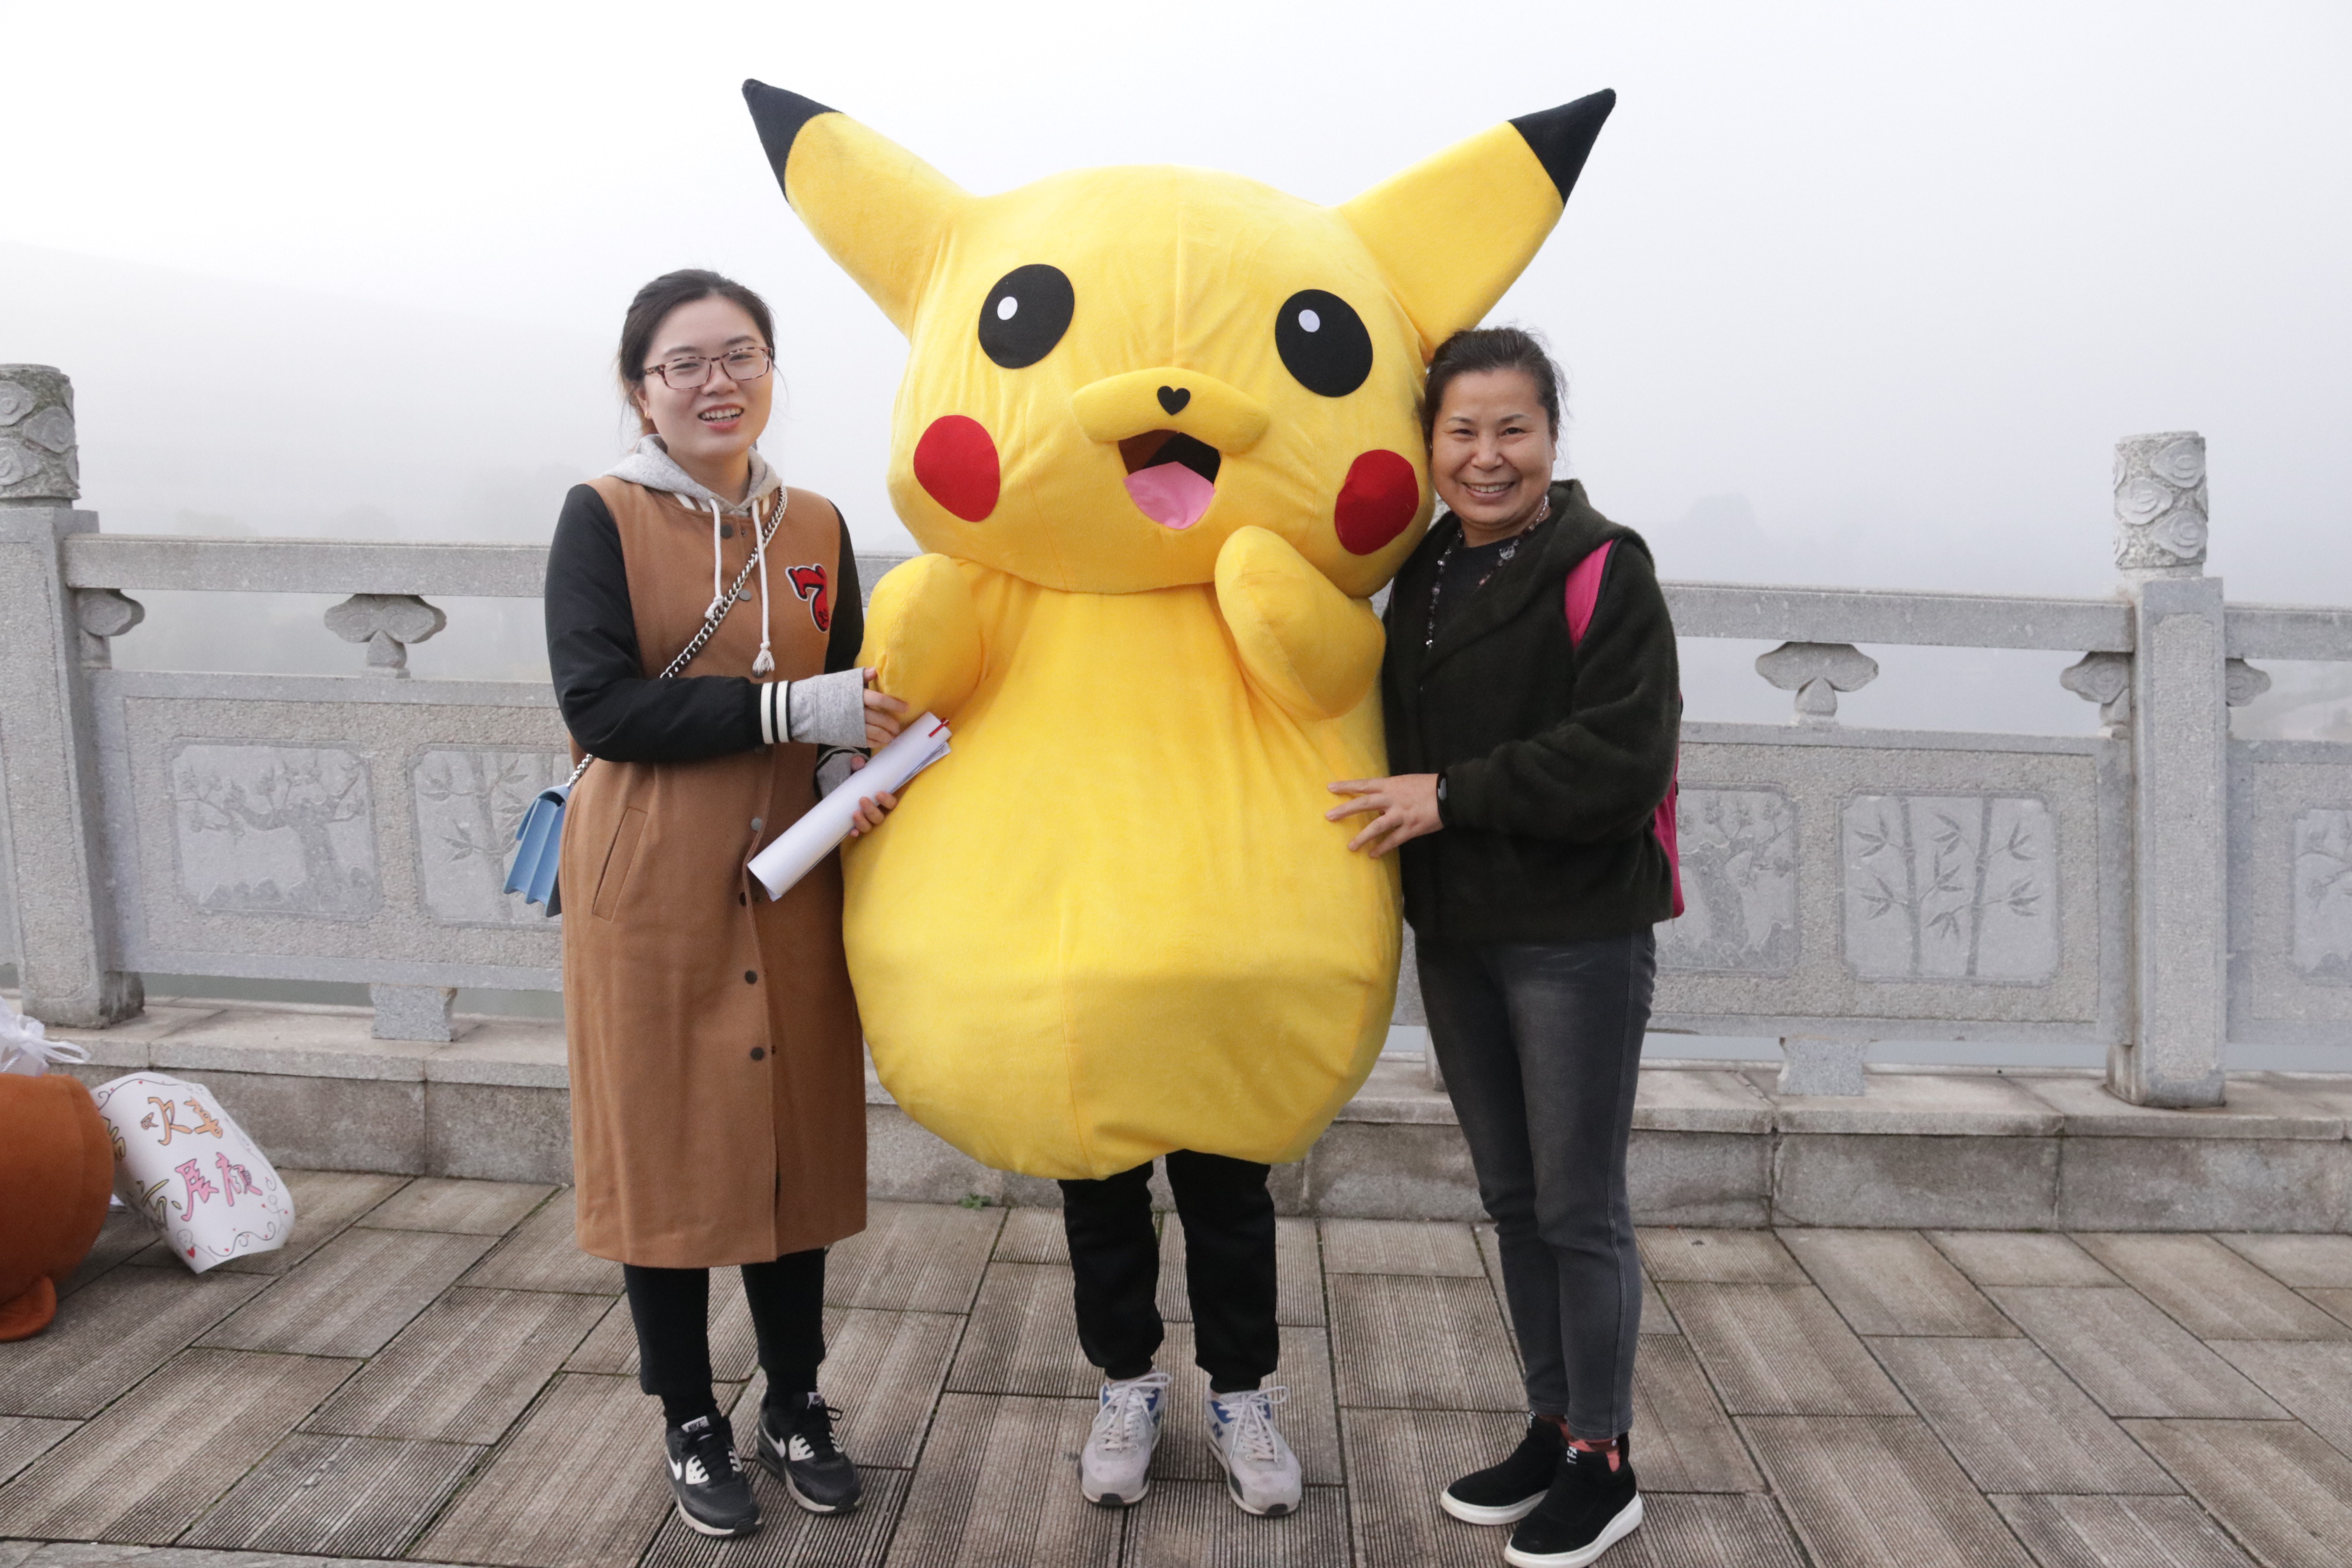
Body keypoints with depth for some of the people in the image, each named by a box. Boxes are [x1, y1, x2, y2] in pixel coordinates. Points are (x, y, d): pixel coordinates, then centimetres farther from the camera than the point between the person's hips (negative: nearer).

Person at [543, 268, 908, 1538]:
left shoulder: (815, 526, 8)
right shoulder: (603, 516, -4)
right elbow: (598, 706, -15)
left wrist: (853, 776, -8)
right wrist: (788, 710, -20)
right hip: (650, 887, -3)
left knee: (798, 1138, 10)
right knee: (664, 1149, 7)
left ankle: (796, 1403, 31)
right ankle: (691, 1423, 28)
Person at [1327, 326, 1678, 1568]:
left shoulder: (1603, 569, -10)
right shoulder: (1422, 579, 10)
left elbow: (1626, 763, -19)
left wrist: (1453, 795, -19)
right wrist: (1392, 797, 2)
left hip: (1579, 939, -6)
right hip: (1456, 937, 7)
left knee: (1578, 1206, 4)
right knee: (1510, 1198, 15)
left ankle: (1603, 1461, 22)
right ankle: (1551, 1428, 32)